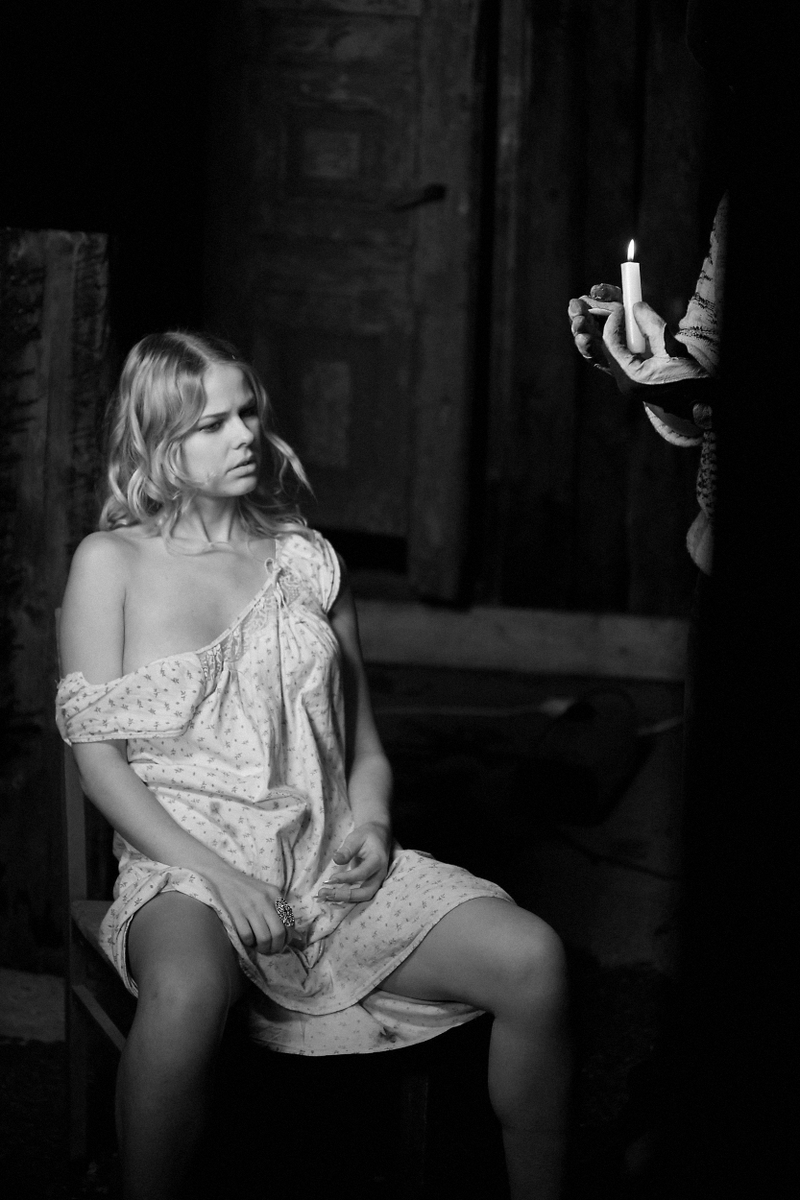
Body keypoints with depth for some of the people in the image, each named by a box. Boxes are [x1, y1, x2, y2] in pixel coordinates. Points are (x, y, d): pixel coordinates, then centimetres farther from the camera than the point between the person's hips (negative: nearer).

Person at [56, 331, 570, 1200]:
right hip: (187, 860, -4)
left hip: (328, 860, 4)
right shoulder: (113, 563, 5)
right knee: (186, 992, -41)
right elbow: (98, 760, -2)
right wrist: (212, 871, -15)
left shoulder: (305, 559, 17)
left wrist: (372, 824, -3)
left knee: (531, 958, -20)